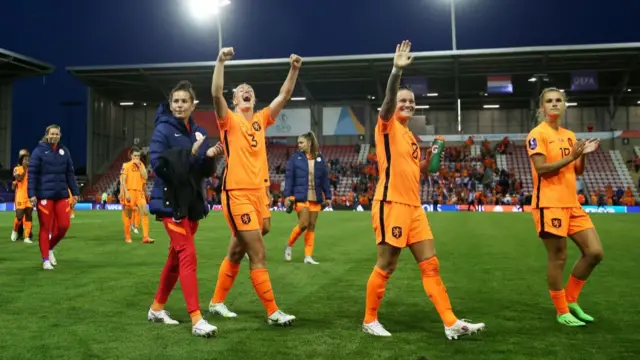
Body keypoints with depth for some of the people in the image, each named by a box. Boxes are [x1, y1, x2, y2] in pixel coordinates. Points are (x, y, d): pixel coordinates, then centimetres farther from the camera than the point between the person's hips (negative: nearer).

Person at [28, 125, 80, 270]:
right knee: (45, 228, 1)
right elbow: (32, 174, -6)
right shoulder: (39, 151, -3)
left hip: (62, 195, 4)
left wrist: (75, 192, 10)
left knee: (64, 225, 2)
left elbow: (70, 173, 13)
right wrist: (32, 194, -13)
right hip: (44, 195, -4)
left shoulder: (64, 151, 9)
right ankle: (45, 259, 12)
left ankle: (50, 248, 28)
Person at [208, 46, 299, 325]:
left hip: (259, 194, 7)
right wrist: (221, 61, -26)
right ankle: (273, 312, -2)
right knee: (258, 255, -8)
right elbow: (216, 94, -19)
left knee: (236, 253, 15)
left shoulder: (261, 120, 14)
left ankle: (216, 302, 29)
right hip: (237, 194, -6)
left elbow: (284, 96, 10)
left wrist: (294, 69, 0)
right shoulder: (229, 120, -1)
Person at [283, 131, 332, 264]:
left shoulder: (320, 159, 6)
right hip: (301, 197, -3)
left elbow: (325, 179, 9)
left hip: (315, 198, 3)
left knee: (312, 226, 4)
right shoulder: (295, 158, 0)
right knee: (304, 224, -11)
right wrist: (287, 195, -9)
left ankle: (308, 256, 9)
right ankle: (289, 246, 14)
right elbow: (289, 177, -2)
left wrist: (327, 196, 7)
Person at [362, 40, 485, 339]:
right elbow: (388, 99, -25)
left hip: (413, 207, 8)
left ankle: (451, 324, 10)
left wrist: (430, 157, 12)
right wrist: (397, 70, -35)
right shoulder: (388, 125, -2)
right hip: (391, 205, -8)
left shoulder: (410, 135, 19)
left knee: (431, 265, 6)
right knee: (385, 266, 0)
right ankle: (369, 320, 16)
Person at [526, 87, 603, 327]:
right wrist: (570, 156, -19)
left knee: (595, 252, 5)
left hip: (572, 203, 8)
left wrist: (583, 154, 1)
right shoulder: (537, 134, -7)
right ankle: (562, 312, 13)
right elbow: (541, 169, -16)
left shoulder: (570, 136, 16)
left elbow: (578, 171, 19)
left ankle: (571, 301, 21)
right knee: (558, 258, -2)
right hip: (549, 204, -8)